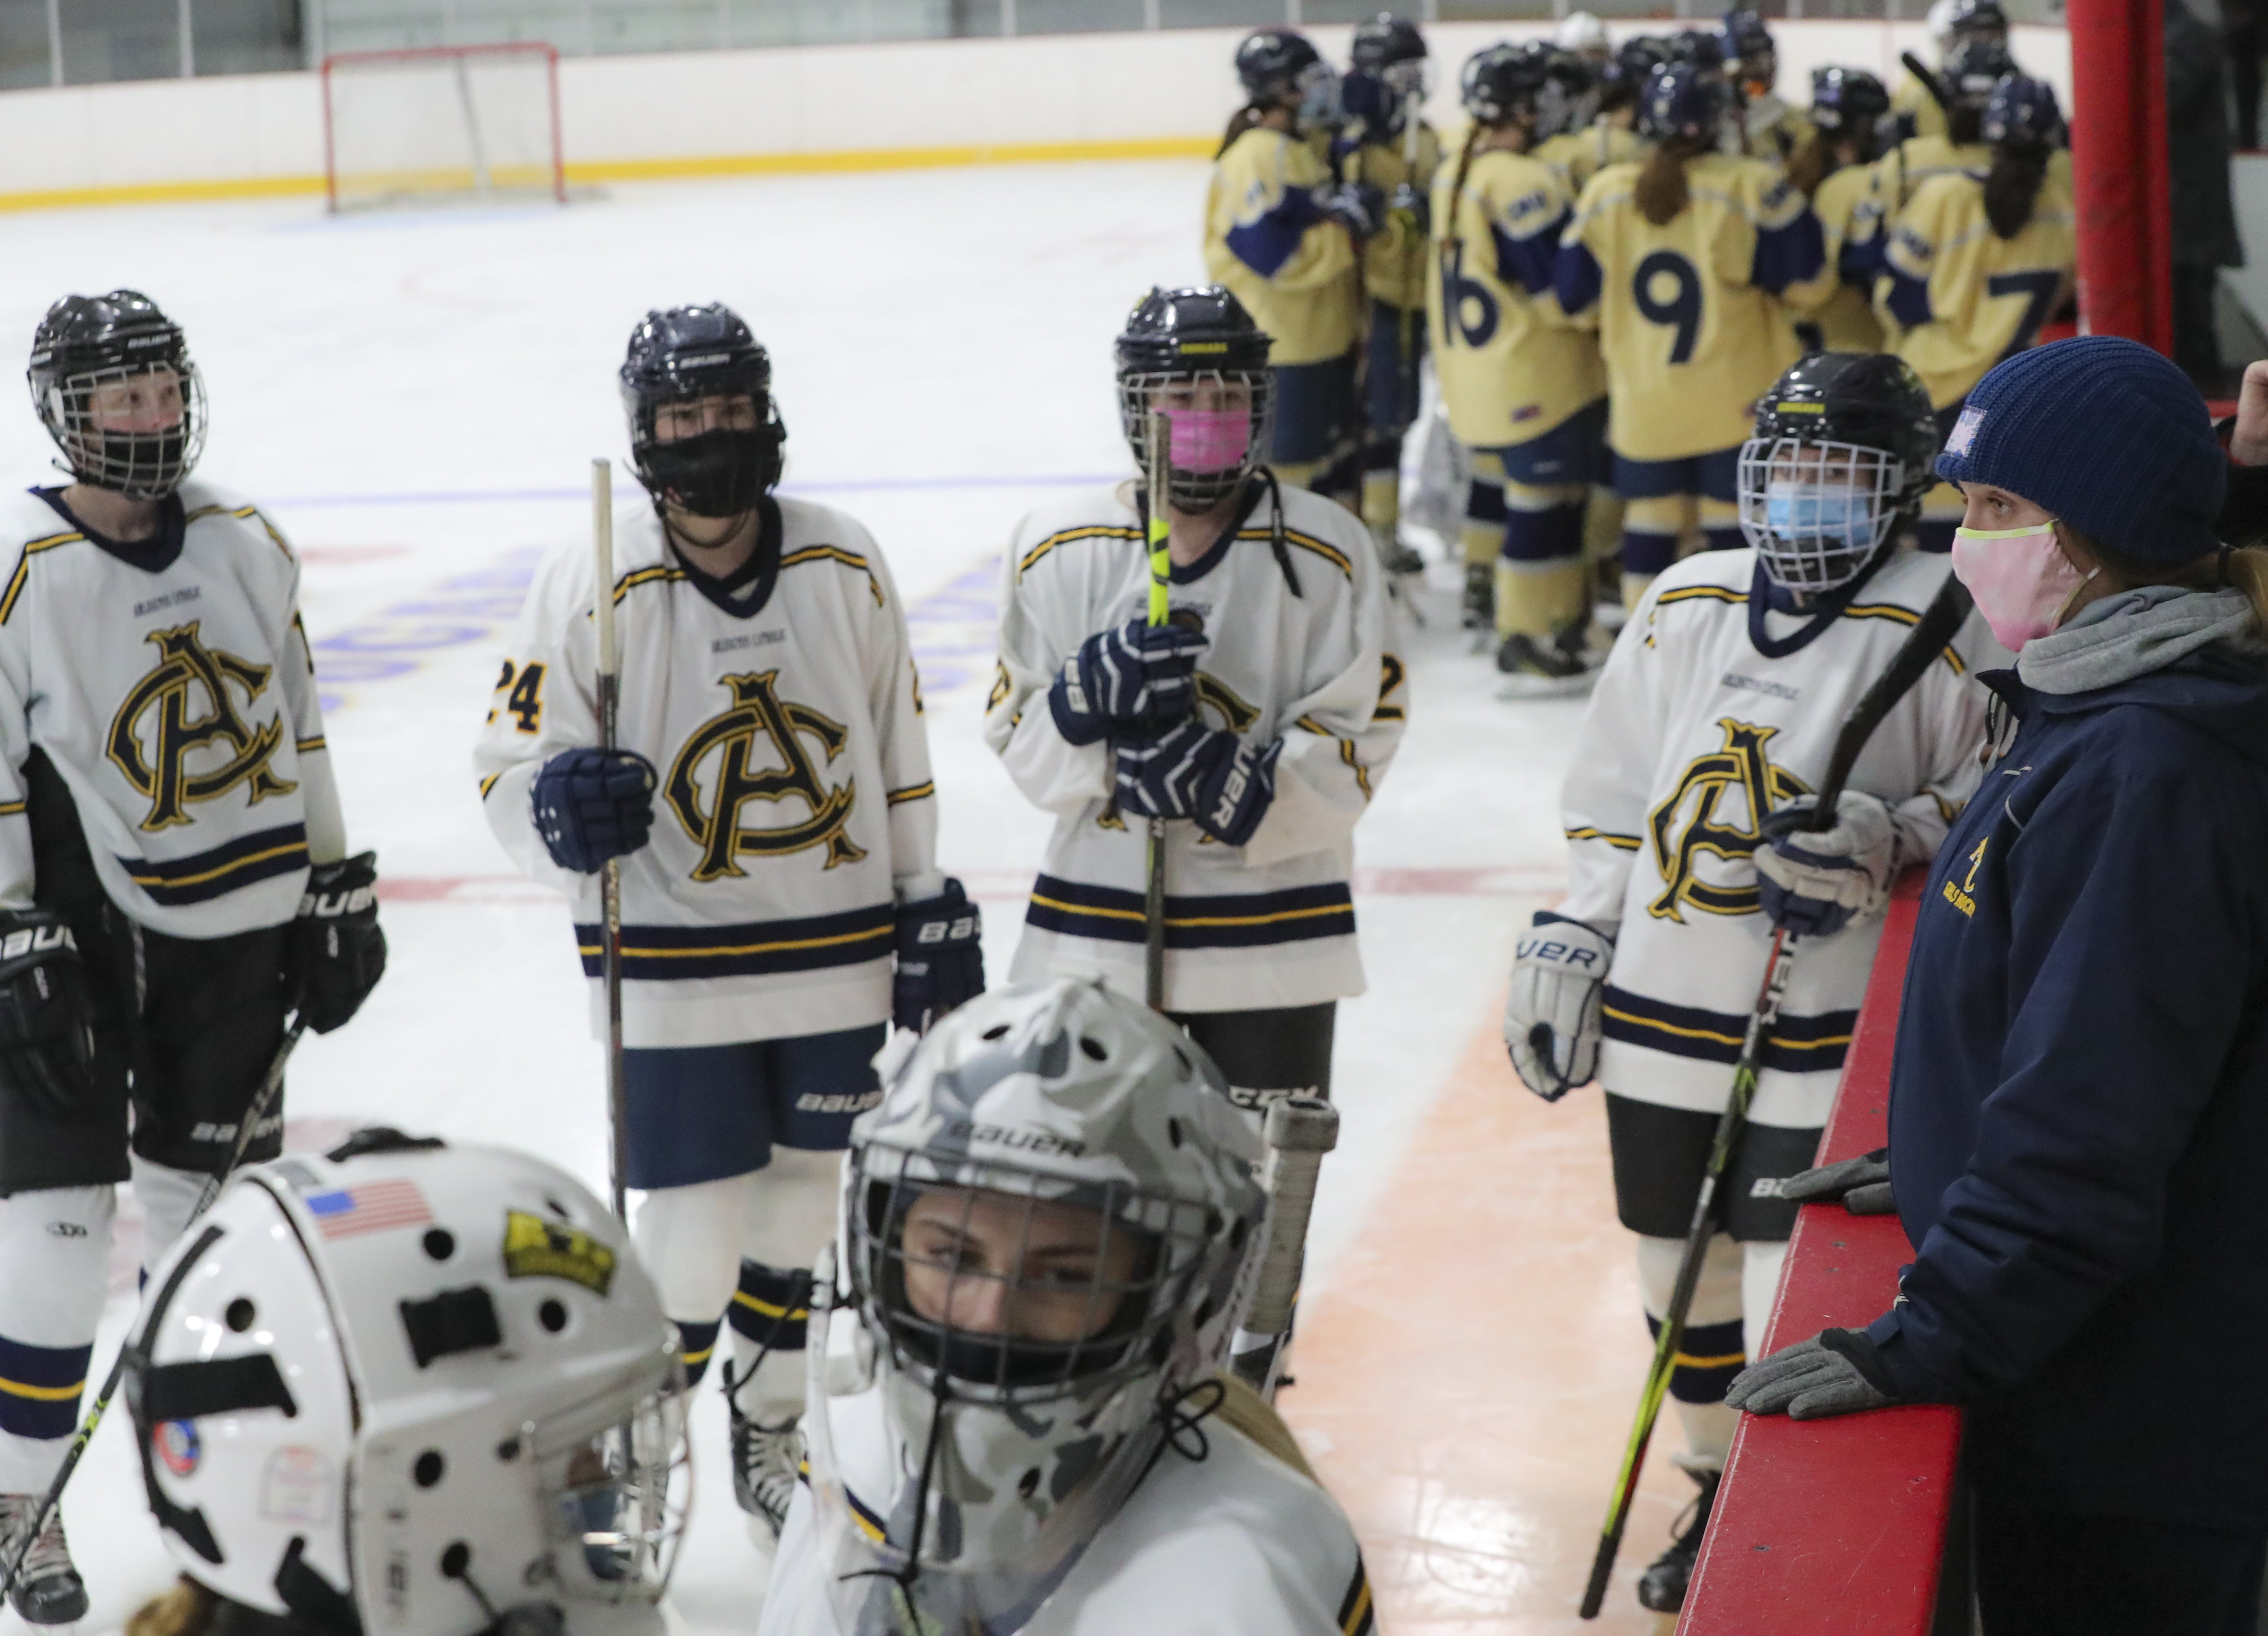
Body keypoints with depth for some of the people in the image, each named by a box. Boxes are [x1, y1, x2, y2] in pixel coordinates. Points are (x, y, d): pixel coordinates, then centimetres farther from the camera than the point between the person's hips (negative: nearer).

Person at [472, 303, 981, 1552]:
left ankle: (768, 1439, 37)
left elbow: (897, 750, 10)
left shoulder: (845, 564, 0)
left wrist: (931, 913, 9)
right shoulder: (594, 582, -11)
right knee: (692, 1246, -5)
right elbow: (508, 768, -7)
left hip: (837, 962, 4)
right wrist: (562, 807, -29)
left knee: (799, 1214, 16)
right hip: (674, 975, -4)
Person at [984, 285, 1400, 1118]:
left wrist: (1229, 784, -23)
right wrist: (1091, 696, -21)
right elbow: (1015, 737, 0)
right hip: (1095, 938, 1)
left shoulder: (1328, 551, -3)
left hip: (1271, 946, -1)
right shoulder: (1056, 547, 0)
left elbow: (1355, 746, -7)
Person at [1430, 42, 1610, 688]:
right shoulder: (1523, 184, -21)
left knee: (1515, 486, 18)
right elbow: (1563, 293, -21)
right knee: (1544, 505, -1)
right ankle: (1525, 640, 4)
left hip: (1473, 368, 9)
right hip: (1536, 384, -9)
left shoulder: (1454, 175, 9)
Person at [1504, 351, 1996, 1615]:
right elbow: (1615, 796, 15)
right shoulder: (1687, 605, 8)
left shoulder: (1942, 624, -8)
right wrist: (1570, 943, 13)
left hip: (1826, 1033, -5)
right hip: (1662, 1010, 5)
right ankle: (1723, 1495, 36)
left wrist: (1892, 833, -21)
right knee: (1681, 1270, 16)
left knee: (1798, 1302, -7)